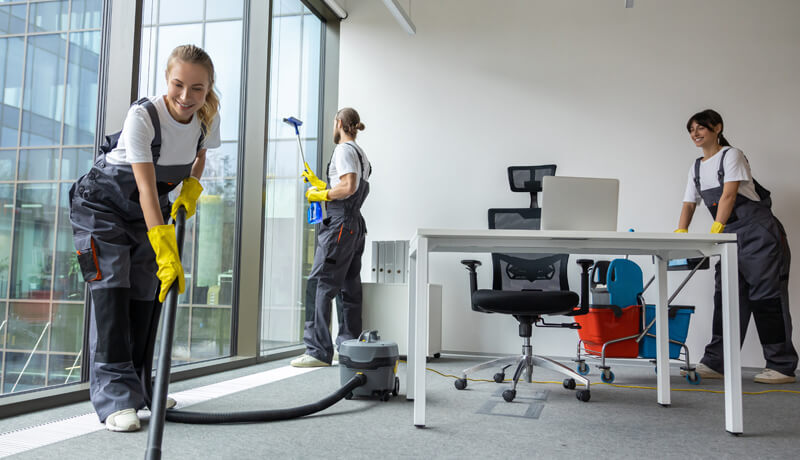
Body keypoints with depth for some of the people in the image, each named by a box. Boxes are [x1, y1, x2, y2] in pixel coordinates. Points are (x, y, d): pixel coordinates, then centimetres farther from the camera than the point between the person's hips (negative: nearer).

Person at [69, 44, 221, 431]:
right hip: (102, 203, -5)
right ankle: (115, 397, -16)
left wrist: (191, 189, -11)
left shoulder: (208, 118, -13)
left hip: (152, 208, 6)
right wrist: (166, 254, -42)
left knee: (146, 292, 2)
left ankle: (139, 388, 13)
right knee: (110, 287, -17)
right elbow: (147, 189, -36)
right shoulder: (142, 116, -30)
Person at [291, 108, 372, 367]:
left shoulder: (344, 150, -6)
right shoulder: (360, 153, 23)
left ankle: (319, 351, -12)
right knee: (349, 287, 9)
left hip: (340, 223, -10)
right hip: (355, 224, 10)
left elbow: (349, 187, -20)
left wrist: (321, 195, -7)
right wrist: (318, 183, 32)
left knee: (319, 284, -10)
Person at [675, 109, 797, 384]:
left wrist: (716, 229, -29)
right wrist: (680, 233, -5)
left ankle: (782, 366, 2)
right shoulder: (696, 168, 14)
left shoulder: (731, 156, -7)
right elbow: (689, 205, 11)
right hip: (731, 237, 7)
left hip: (759, 232, -7)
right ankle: (715, 363, 4)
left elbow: (729, 195, -19)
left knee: (766, 296, -6)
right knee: (726, 297, 3)